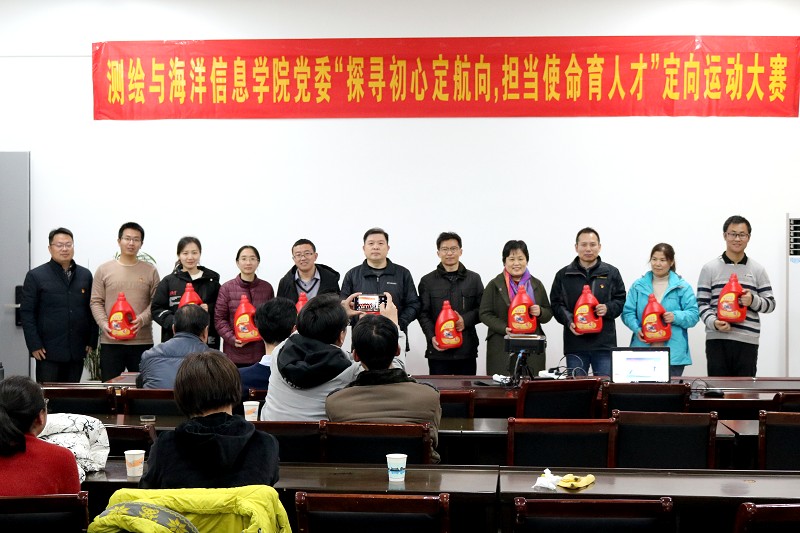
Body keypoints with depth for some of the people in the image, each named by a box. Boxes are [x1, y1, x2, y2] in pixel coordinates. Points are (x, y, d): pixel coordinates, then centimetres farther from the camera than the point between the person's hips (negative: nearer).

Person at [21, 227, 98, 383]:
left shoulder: (85, 275, 10)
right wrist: (34, 346, -9)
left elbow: (91, 310, 13)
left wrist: (92, 341, 6)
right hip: (48, 352, -3)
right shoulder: (35, 276, 0)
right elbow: (27, 313, -2)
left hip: (77, 352, 3)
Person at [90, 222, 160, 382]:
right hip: (110, 341, 0)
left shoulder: (150, 271, 8)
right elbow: (96, 302, 5)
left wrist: (143, 319, -15)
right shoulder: (104, 270, 8)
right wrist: (104, 324, -10)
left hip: (142, 341, 0)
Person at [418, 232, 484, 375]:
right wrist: (432, 337, -12)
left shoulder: (474, 279, 11)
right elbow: (423, 314, 3)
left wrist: (466, 320, -10)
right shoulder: (427, 281, 7)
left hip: (467, 348, 1)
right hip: (438, 350, -1)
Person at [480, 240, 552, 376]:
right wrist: (504, 328, -14)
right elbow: (485, 314, 2)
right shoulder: (494, 285, 6)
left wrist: (540, 312, -6)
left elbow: (549, 313, 18)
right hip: (502, 349, -2)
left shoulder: (536, 285, 15)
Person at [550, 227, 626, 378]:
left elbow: (621, 300, 11)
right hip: (575, 344, 0)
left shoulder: (611, 273, 7)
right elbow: (556, 304, 6)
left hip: (604, 343, 0)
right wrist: (568, 321, -11)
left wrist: (608, 309, -10)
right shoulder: (563, 275, 7)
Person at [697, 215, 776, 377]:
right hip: (717, 340, -1)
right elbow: (702, 303, 3)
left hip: (747, 341, 1)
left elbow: (770, 304, 11)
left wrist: (753, 300, -10)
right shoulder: (710, 268, 7)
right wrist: (713, 322, -15)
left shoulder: (758, 270, 12)